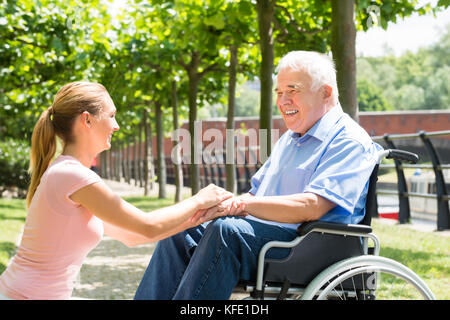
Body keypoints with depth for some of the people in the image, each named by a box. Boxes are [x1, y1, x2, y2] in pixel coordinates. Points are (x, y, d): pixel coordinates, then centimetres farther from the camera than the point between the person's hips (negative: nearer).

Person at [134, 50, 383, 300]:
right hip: (263, 234, 9)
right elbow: (256, 194, 24)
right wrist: (215, 203, 2)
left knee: (225, 230, -31)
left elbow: (312, 207, -20)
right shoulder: (288, 140, 25)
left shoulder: (349, 141, -6)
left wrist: (243, 203, -23)